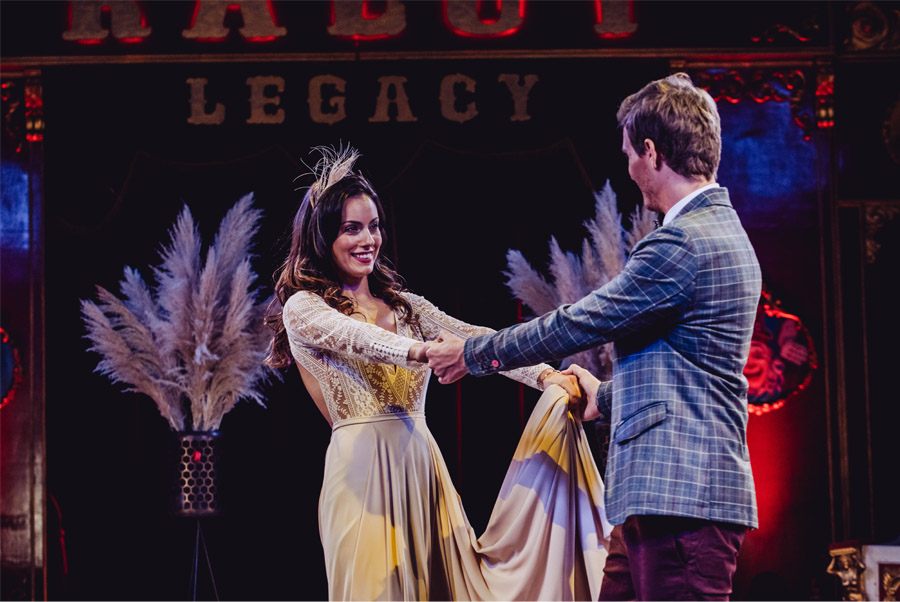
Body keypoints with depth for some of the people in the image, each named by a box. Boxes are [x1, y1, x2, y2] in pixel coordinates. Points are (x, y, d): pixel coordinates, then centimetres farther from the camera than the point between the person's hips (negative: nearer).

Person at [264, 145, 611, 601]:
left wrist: (545, 376, -14)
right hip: (363, 470, -5)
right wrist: (423, 350, -39)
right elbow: (355, 337, -20)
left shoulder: (402, 304, 17)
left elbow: (471, 338, 3)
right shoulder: (302, 308, 1)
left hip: (421, 465, 5)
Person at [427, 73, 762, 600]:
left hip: (681, 497, -11)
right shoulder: (720, 230, 19)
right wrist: (606, 398, 43)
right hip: (665, 495, 11)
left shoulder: (683, 242, -15)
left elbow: (577, 323, -10)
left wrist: (472, 354, 3)